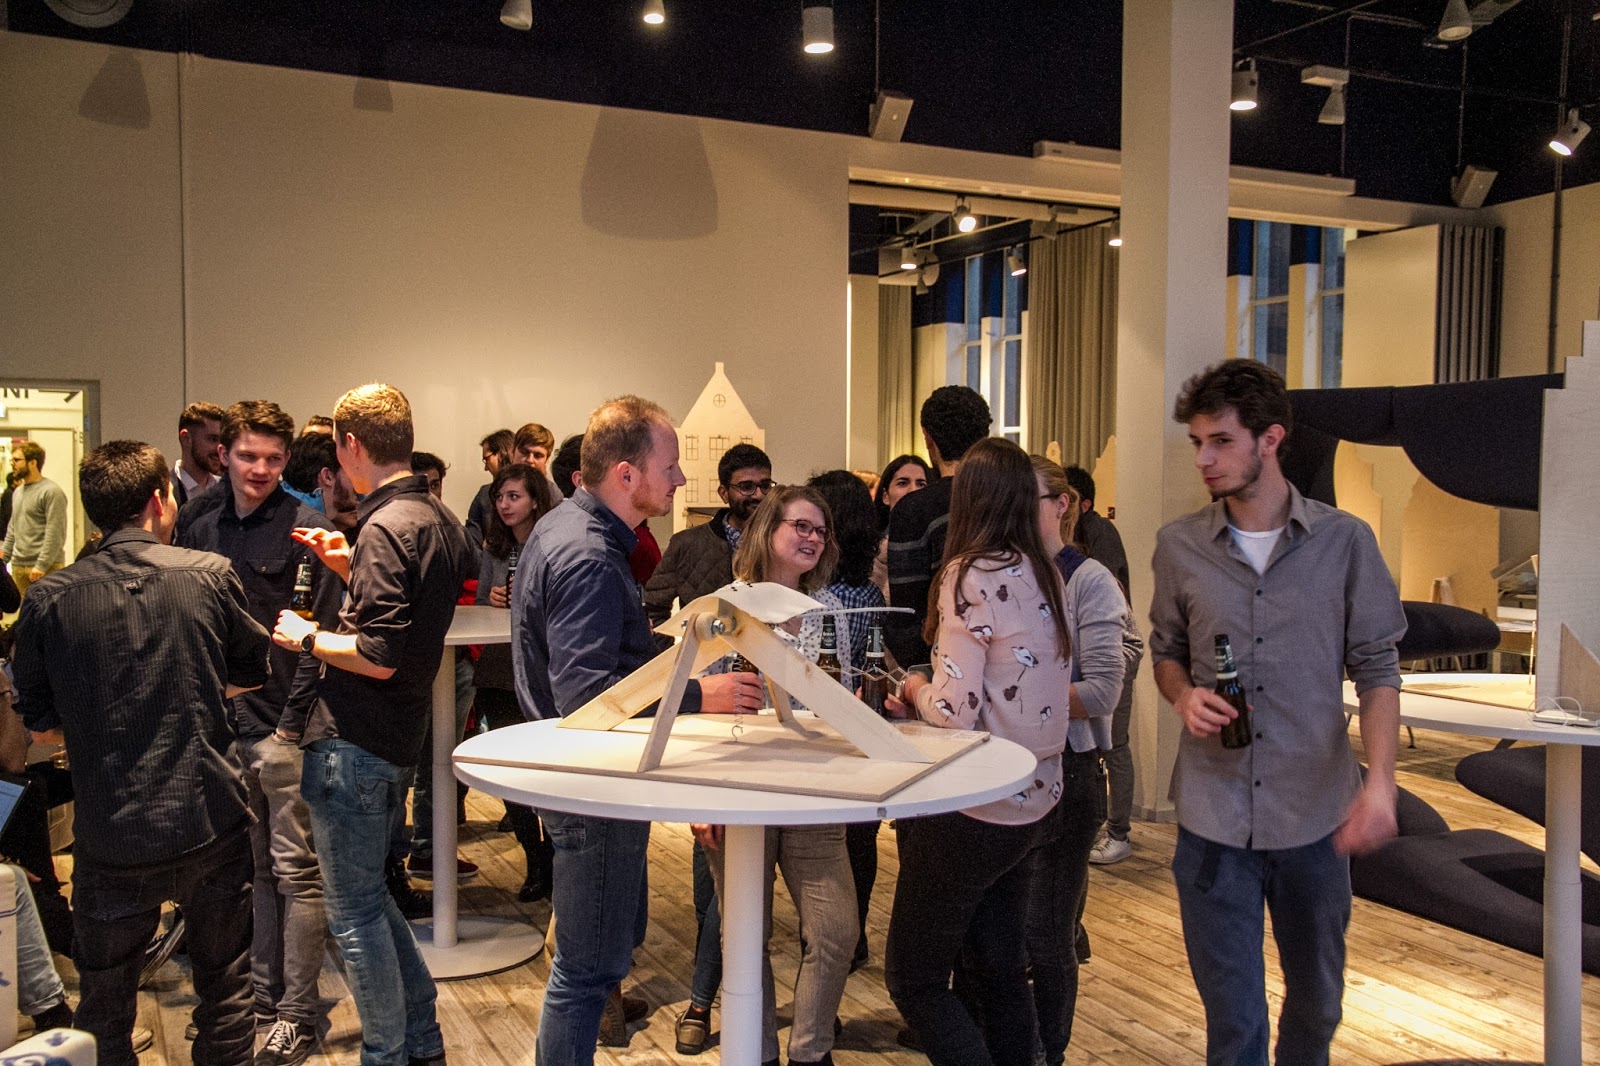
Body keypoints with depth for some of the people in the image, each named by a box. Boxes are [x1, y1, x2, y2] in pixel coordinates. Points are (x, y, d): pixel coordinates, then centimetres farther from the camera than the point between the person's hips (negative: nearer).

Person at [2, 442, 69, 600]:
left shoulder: (51, 492, -11)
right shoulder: (17, 492, 17)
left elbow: (55, 534, -16)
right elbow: (13, 529, 24)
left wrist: (42, 566, -19)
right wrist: (5, 556, 16)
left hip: (46, 568, -8)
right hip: (18, 566, 8)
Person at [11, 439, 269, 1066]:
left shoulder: (49, 600, -7)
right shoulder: (210, 575, -6)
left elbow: (44, 727, 2)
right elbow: (250, 677, 8)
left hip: (112, 836, 0)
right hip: (212, 824, 0)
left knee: (104, 1011, 18)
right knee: (226, 991, 17)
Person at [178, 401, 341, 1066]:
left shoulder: (306, 529, -7)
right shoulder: (203, 531, 11)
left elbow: (318, 634, -11)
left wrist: (293, 723, -14)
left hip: (284, 725, -6)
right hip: (223, 724, 6)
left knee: (295, 870, 1)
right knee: (250, 866, 15)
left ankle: (297, 1012, 11)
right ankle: (261, 997, 27)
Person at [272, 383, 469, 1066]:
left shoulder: (386, 527, -19)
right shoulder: (439, 520, 10)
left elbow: (379, 656, -24)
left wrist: (308, 637, -10)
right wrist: (349, 566, 15)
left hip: (353, 743, -10)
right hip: (398, 735, 10)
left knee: (354, 914, 5)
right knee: (368, 897, 22)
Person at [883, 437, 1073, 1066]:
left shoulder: (970, 576, -18)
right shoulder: (1047, 576, 5)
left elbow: (956, 714, -21)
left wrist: (916, 690, -1)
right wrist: (921, 699, 9)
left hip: (976, 811, -8)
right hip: (1033, 801, 8)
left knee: (913, 977, 5)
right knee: (999, 971, 19)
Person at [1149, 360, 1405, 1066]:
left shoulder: (1345, 542, -4)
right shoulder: (1179, 545, 0)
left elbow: (1376, 669, -2)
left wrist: (1380, 781, -14)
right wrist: (1184, 697, -10)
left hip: (1316, 810, 0)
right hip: (1213, 812, 0)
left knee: (1316, 997, 19)